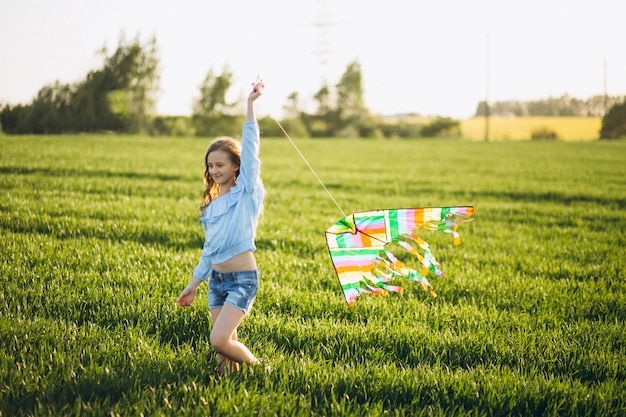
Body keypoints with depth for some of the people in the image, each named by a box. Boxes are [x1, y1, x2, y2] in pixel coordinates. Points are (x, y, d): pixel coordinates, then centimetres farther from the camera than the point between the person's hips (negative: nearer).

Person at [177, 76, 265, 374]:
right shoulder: (212, 204, 14)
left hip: (243, 279, -7)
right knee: (226, 344, 4)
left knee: (219, 341, -16)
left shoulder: (246, 192, -4)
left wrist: (250, 104, -16)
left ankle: (256, 367, 8)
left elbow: (250, 148, -13)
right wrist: (193, 285, 19)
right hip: (216, 279, 7)